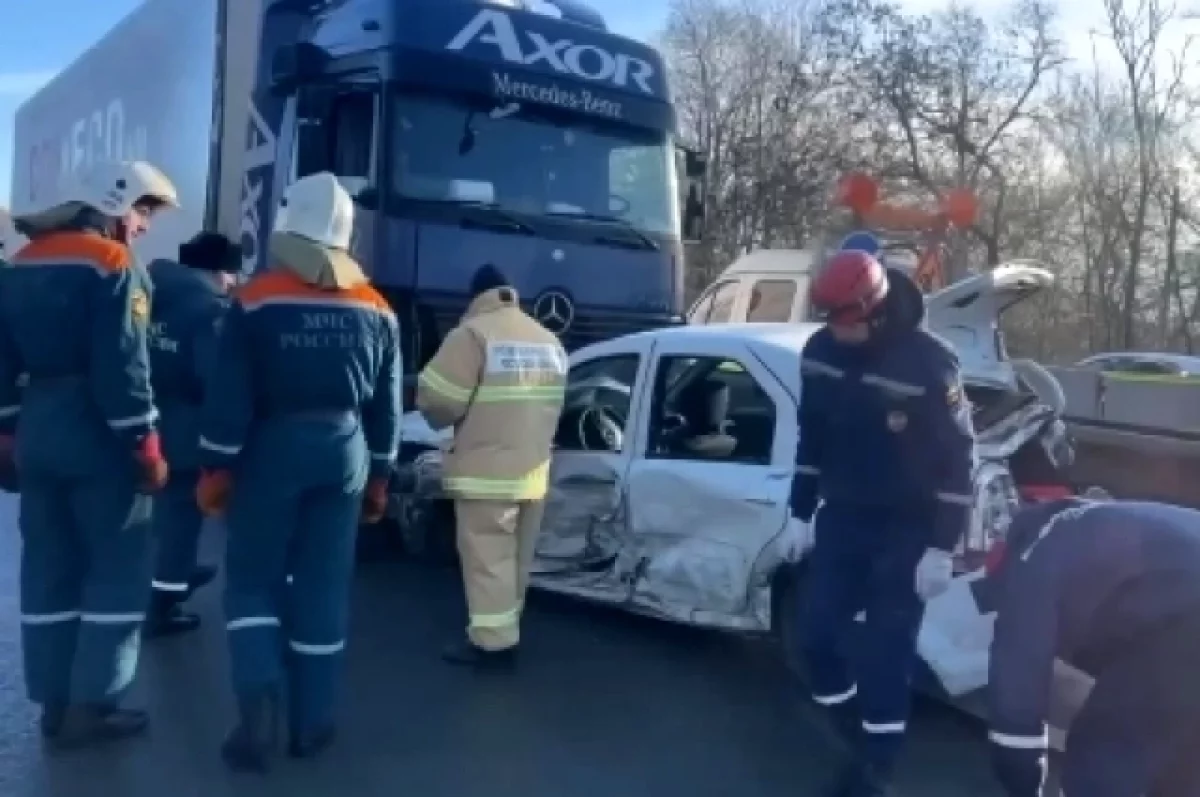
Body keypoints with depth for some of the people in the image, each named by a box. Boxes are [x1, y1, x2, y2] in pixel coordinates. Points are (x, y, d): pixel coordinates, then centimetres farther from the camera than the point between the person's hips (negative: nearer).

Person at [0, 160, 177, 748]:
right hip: (96, 434, -8)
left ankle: (53, 703, 19)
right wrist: (146, 446, -15)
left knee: (48, 567, 12)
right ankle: (89, 705, 3)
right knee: (117, 566, 2)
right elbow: (123, 366, -18)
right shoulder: (113, 265, -11)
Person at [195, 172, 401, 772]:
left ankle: (259, 707, -6)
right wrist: (379, 477, 14)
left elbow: (229, 396, -10)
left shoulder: (255, 300, -7)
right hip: (345, 451, 3)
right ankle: (311, 724, 15)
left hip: (273, 448, -3)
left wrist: (214, 469, -3)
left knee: (252, 579, 10)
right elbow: (387, 405, 7)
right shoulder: (377, 310, 5)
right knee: (325, 587, 8)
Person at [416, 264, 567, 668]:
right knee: (514, 557, 16)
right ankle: (505, 632, 27)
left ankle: (493, 641, 5)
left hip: (486, 472, -7)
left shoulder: (473, 333, -12)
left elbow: (436, 399, -15)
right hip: (532, 470, 8)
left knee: (488, 559, 0)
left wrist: (452, 423, 6)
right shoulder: (549, 340, 13)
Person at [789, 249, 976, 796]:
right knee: (819, 639, 6)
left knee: (883, 655, -3)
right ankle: (865, 741, 29)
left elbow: (958, 458, -14)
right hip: (842, 519, 6)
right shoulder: (820, 351, -3)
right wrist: (801, 510, 13)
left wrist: (941, 548, -15)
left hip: (905, 531, -5)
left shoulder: (928, 362, -19)